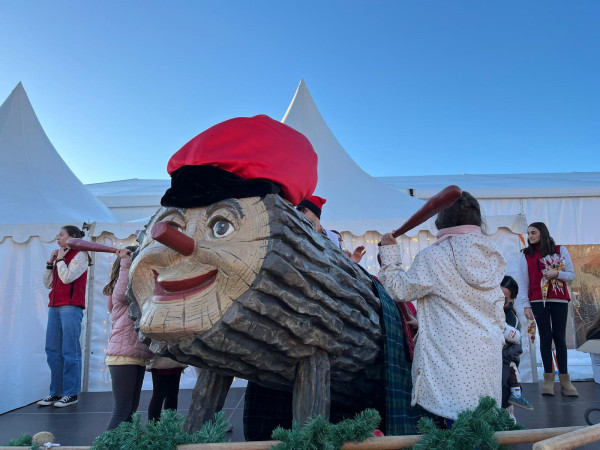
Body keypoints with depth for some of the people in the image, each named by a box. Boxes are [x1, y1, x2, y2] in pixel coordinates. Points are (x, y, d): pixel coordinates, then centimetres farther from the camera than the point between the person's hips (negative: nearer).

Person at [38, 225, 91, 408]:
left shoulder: (80, 255, 0)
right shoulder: (60, 257, 21)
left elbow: (67, 277, -14)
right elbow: (48, 283, 17)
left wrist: (60, 259, -3)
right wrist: (51, 262, 10)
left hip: (71, 307, -8)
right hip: (55, 307, 8)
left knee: (69, 351, -7)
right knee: (52, 350, 5)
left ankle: (71, 393, -3)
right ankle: (56, 392, 11)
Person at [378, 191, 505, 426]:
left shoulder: (433, 257, -11)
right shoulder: (491, 256, 9)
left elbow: (400, 289, -2)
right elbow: (498, 313, 18)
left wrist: (389, 254, 7)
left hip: (449, 360, -7)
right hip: (487, 357, 7)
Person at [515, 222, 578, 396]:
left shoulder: (561, 250, 7)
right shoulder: (526, 256, 7)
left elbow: (571, 275, 6)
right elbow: (523, 283, 4)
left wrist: (556, 273, -15)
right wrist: (525, 305, -4)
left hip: (559, 300, 0)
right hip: (538, 301, 0)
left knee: (560, 337, -1)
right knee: (545, 337, -2)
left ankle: (565, 379, 6)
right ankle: (548, 379, 3)